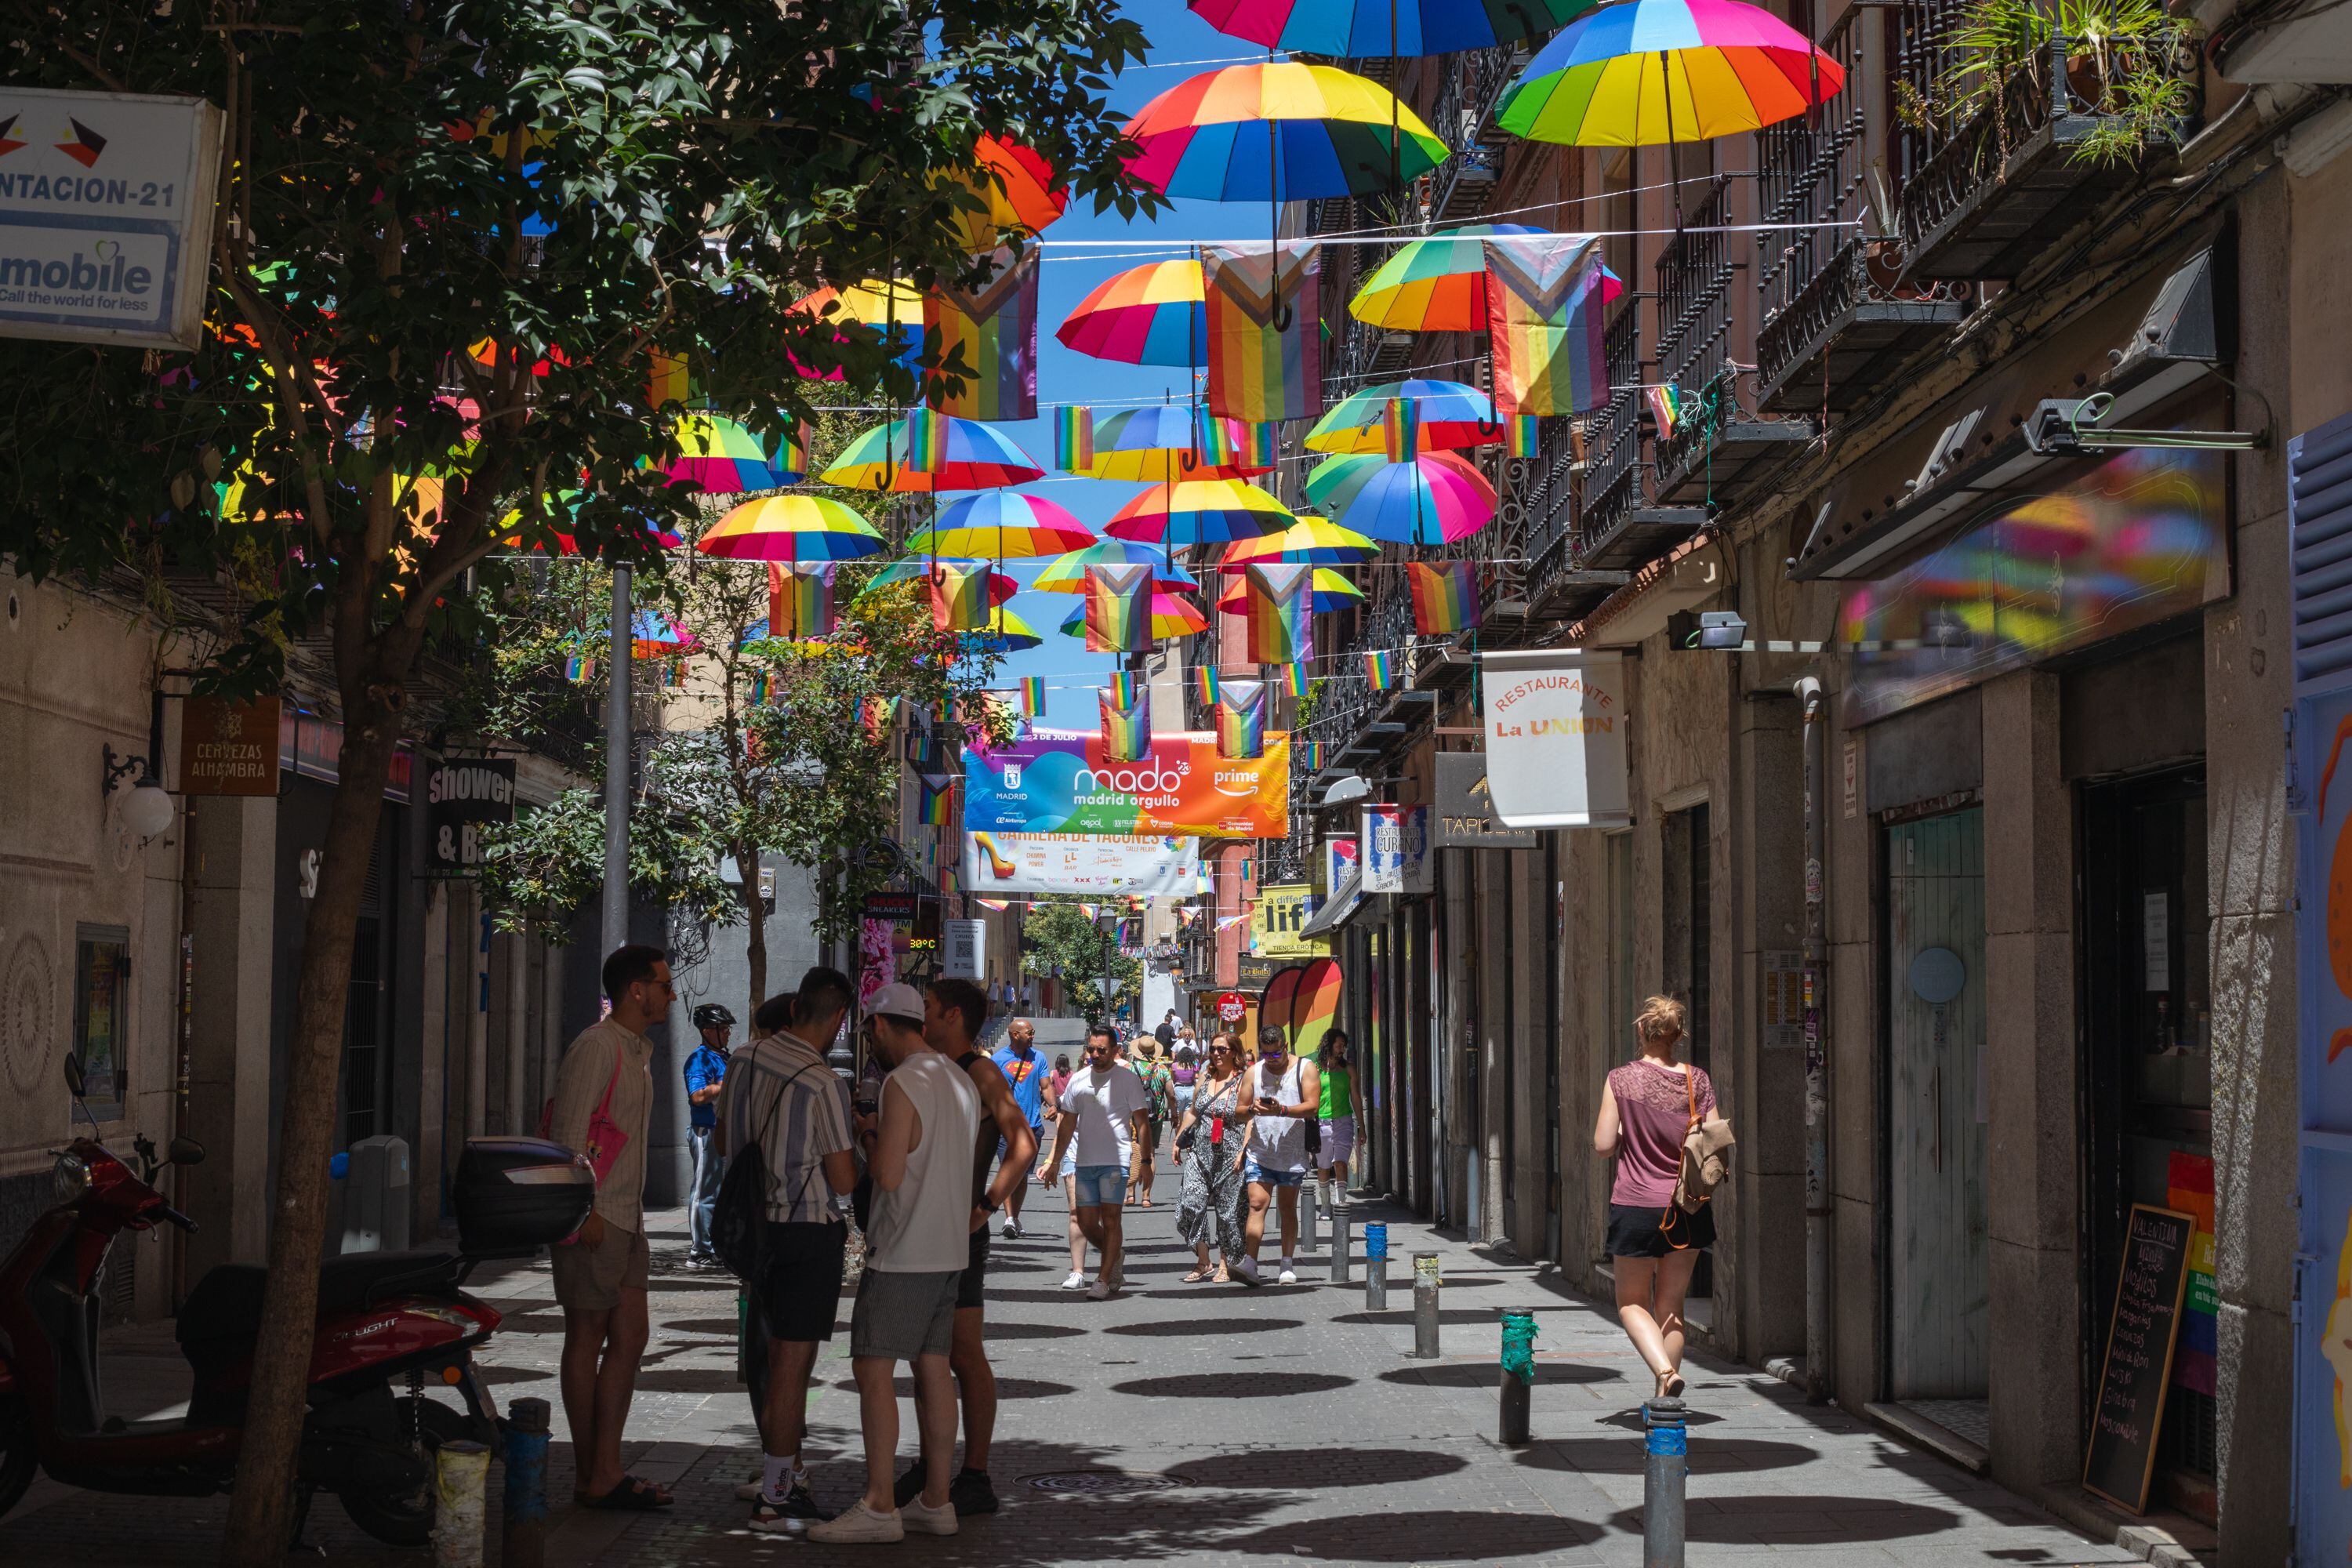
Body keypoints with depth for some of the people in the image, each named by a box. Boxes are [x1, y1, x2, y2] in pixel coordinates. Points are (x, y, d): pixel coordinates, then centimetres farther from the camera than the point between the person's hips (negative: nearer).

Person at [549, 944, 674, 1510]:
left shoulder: (639, 1051, 18)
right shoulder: (596, 1047, -13)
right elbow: (569, 1132, -18)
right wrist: (585, 1211, -21)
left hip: (625, 1218, 10)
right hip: (592, 1219, -10)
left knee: (630, 1337, 7)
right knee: (587, 1340, -2)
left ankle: (607, 1472, 11)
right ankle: (592, 1478, 4)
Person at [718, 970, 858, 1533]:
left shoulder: (744, 1061, 3)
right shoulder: (823, 1084, -18)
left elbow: (723, 1142, 17)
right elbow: (844, 1179, -15)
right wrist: (860, 1145, 5)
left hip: (760, 1225, 7)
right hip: (810, 1228, -7)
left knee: (780, 1355, 18)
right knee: (792, 1360, -2)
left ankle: (784, 1471, 27)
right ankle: (776, 1497, 1)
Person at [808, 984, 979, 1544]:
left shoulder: (902, 1084, -15)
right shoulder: (960, 1081, 13)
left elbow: (888, 1175, -19)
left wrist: (868, 1134, -1)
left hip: (902, 1252, -9)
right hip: (949, 1250, 9)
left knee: (873, 1368, -6)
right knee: (933, 1369, 10)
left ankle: (879, 1506, -9)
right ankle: (935, 1501, 13)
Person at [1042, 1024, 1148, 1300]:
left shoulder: (1127, 1078, -2)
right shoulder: (1078, 1080, 10)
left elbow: (1140, 1121, -1)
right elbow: (1067, 1125, 16)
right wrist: (1055, 1162, 15)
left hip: (1115, 1160, -5)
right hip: (1083, 1160, 5)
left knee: (1110, 1219, -6)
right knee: (1086, 1222, 4)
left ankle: (1103, 1280, -1)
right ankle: (1115, 1255, 30)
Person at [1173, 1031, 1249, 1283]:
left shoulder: (1243, 1082, -4)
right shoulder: (1204, 1078, 11)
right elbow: (1192, 1111, 21)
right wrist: (1178, 1140, 18)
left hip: (1230, 1156, -4)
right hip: (1200, 1152, 4)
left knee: (1227, 1209, 1)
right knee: (1192, 1203, -9)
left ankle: (1225, 1265, 14)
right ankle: (1203, 1261, 2)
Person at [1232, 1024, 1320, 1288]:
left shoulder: (1304, 1068, 1)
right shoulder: (1254, 1072, 9)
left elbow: (1312, 1106, -10)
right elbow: (1240, 1111, 13)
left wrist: (1281, 1110, -24)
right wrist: (1252, 1109, -11)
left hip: (1292, 1154, -1)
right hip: (1259, 1152, 1)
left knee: (1287, 1207, 9)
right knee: (1257, 1204, -12)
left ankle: (1288, 1265, 18)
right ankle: (1249, 1264, -22)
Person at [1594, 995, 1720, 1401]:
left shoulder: (1621, 1080, -7)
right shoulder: (1697, 1080, -2)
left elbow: (1603, 1145, -8)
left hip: (1637, 1204, -3)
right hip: (1689, 1207, 3)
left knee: (1632, 1302, 11)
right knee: (1671, 1303, 15)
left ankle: (1665, 1369, -15)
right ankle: (1664, 1399, 16)